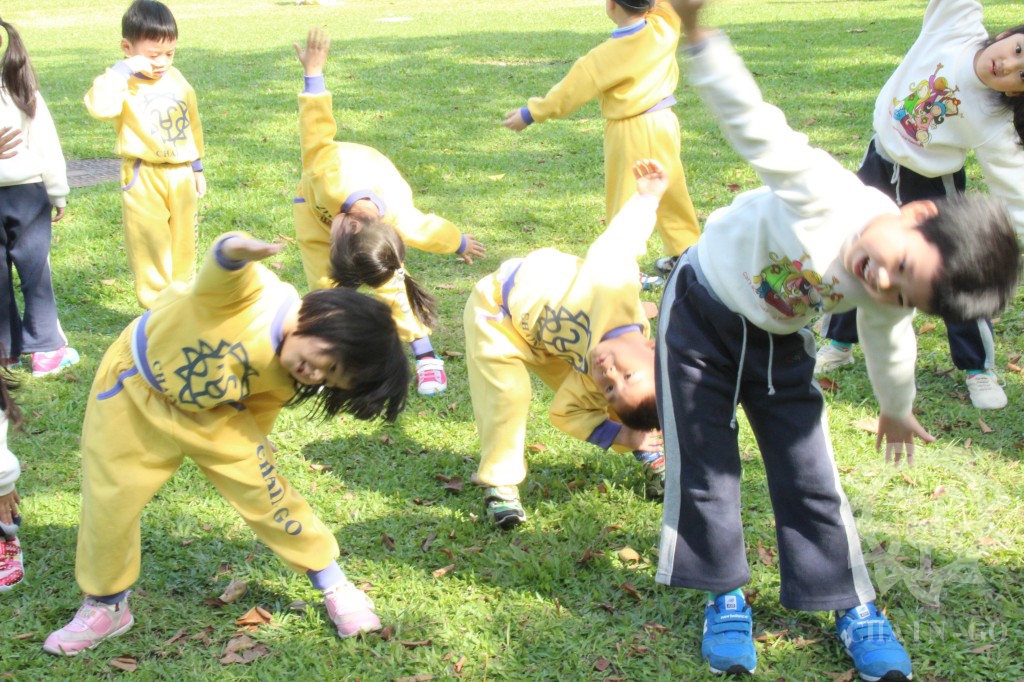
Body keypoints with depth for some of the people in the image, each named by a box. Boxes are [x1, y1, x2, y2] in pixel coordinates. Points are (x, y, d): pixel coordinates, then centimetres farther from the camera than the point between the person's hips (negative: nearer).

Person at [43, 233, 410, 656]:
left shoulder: (285, 381, -16)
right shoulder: (256, 295, -36)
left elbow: (253, 414, 1)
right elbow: (222, 271, -57)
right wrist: (236, 252, -78)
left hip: (208, 411, 4)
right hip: (135, 390, -3)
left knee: (265, 490, -3)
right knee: (110, 503, 0)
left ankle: (335, 587, 14)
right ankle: (105, 606, 25)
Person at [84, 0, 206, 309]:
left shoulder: (177, 80, 6)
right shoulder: (123, 84, -12)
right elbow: (99, 107, -34)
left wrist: (197, 167, 19)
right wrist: (124, 69, -30)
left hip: (181, 175, 5)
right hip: (144, 178, -5)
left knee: (183, 243, 13)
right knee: (150, 245, 2)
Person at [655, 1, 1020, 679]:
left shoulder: (884, 306, -19)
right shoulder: (825, 191, -37)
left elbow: (889, 351, 3)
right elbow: (755, 125, -43)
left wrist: (896, 412, 21)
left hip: (779, 343, 3)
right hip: (700, 311, -3)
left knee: (810, 475, 2)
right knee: (703, 466, 0)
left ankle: (853, 605, 19)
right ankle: (726, 596, 19)